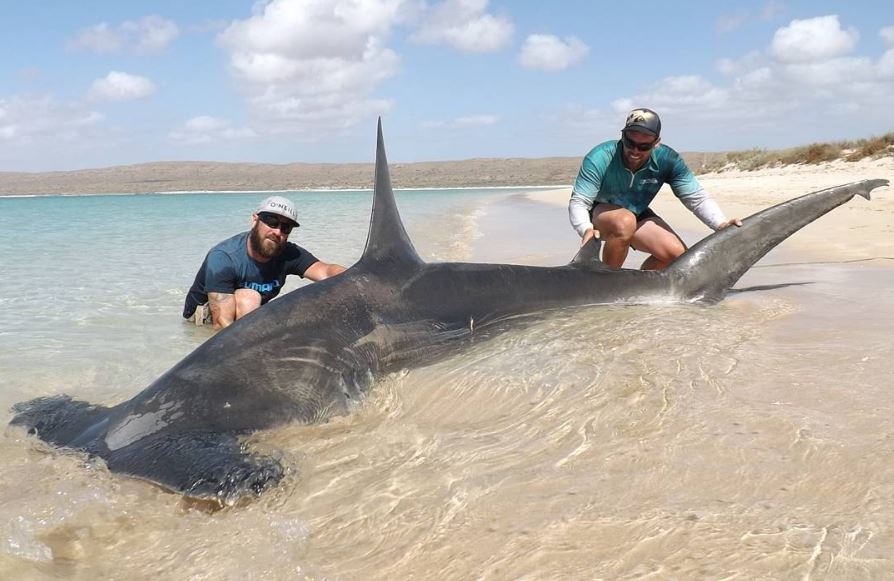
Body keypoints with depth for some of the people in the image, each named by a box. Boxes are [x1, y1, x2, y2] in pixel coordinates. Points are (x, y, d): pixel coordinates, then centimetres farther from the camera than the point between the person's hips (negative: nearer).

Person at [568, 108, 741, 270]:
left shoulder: (667, 160, -21)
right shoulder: (600, 158, -31)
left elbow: (697, 197, -19)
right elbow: (578, 202, -30)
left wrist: (721, 224, -37)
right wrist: (586, 229, -51)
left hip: (638, 215, 4)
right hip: (599, 212, -4)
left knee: (677, 252, -16)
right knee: (625, 221, -39)